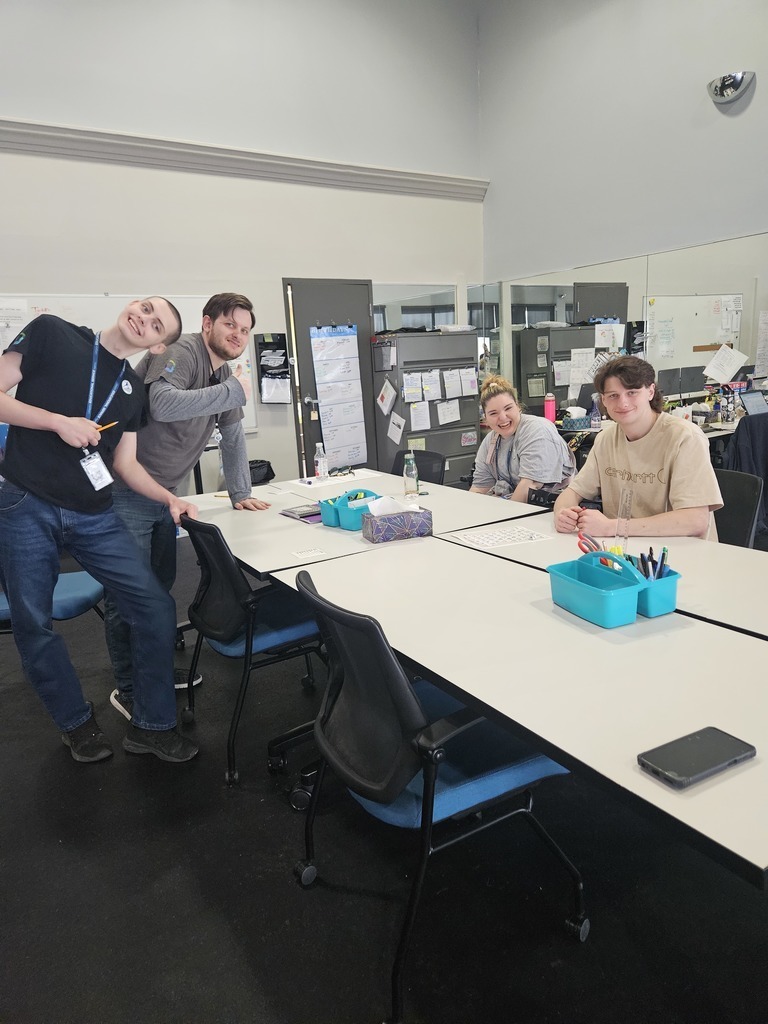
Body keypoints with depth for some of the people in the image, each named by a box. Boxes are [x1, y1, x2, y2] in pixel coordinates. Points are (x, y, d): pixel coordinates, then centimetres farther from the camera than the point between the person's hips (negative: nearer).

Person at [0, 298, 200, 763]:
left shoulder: (134, 390, 10)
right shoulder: (51, 334, -2)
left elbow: (126, 463, 10)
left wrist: (172, 499, -4)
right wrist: (59, 422, -17)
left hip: (96, 518, 4)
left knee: (156, 608, -5)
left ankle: (151, 725, 13)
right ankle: (78, 723, 30)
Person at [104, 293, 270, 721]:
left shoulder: (224, 374, 12)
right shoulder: (180, 352, -17)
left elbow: (233, 436, 16)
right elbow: (163, 404, -36)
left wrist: (241, 494, 10)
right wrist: (234, 391, -28)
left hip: (162, 494, 9)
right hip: (125, 492, -9)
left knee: (161, 584, 18)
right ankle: (129, 689, 16)